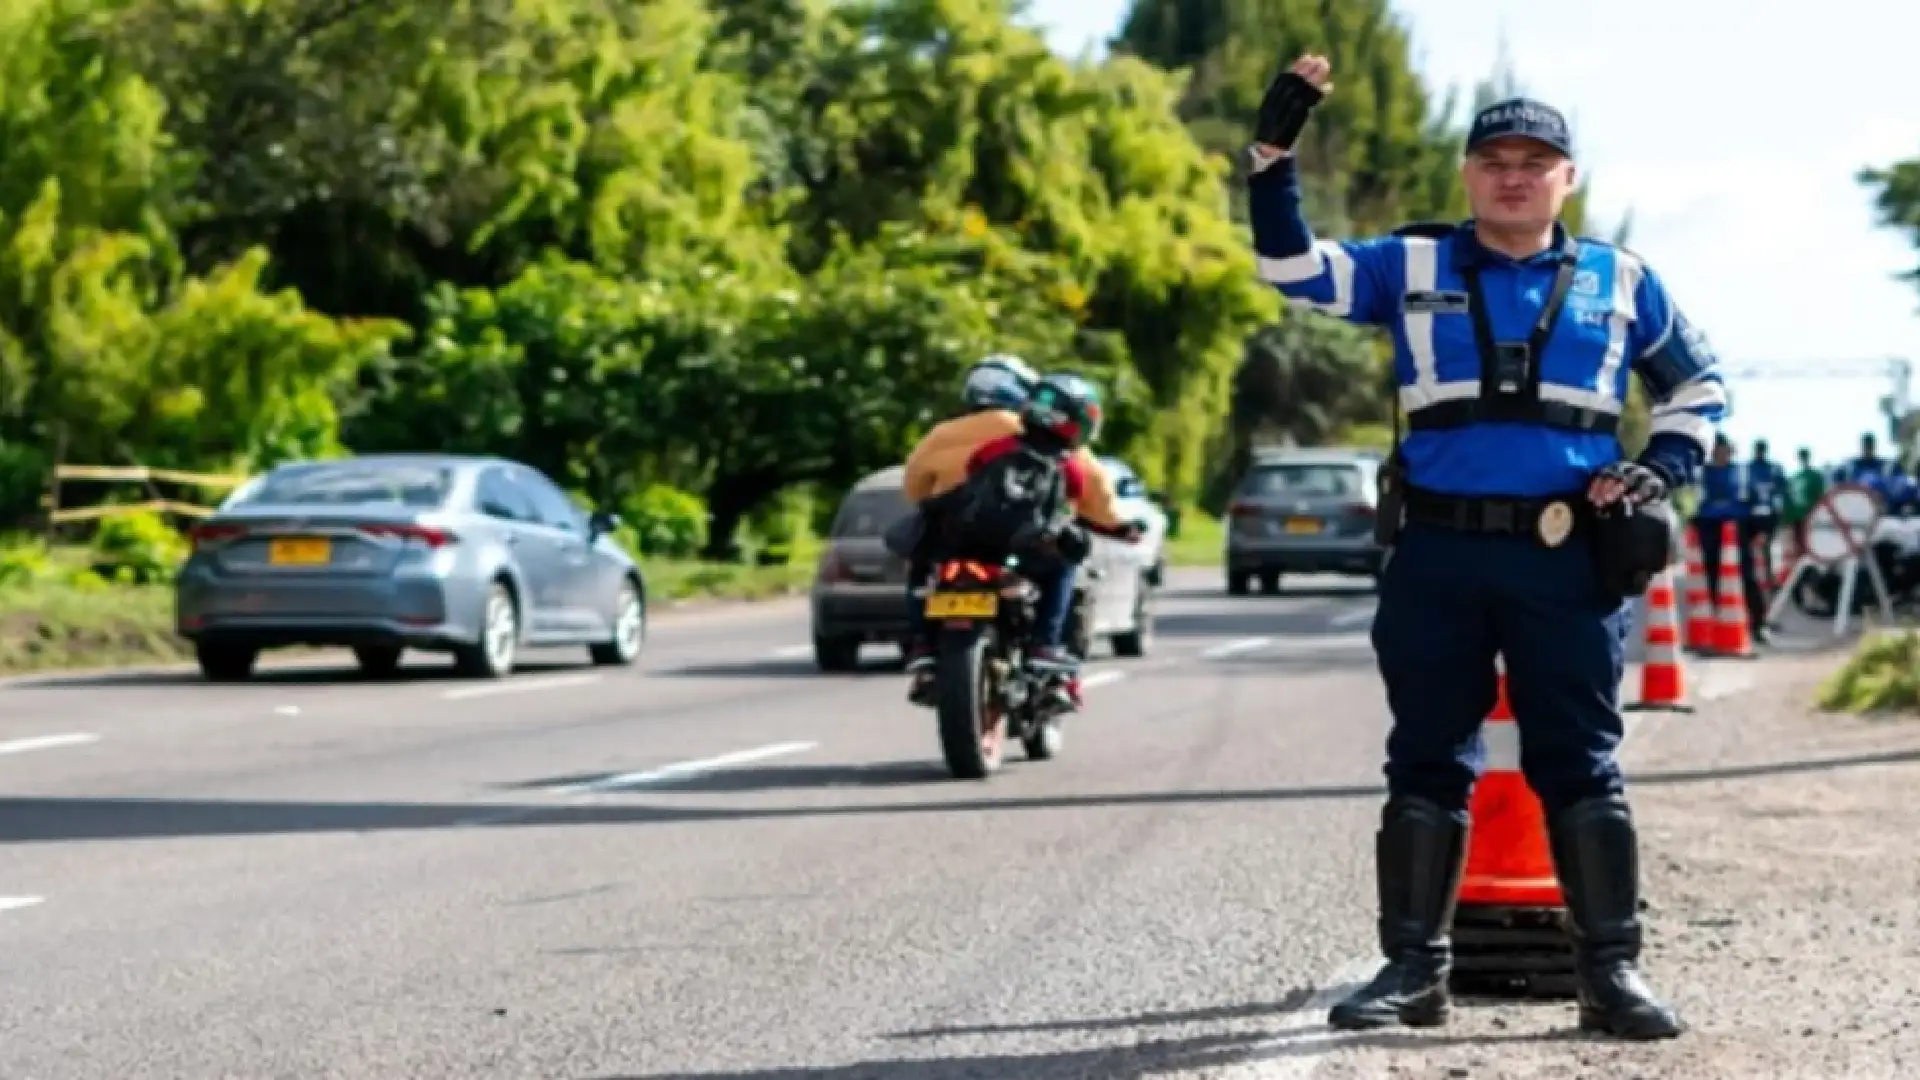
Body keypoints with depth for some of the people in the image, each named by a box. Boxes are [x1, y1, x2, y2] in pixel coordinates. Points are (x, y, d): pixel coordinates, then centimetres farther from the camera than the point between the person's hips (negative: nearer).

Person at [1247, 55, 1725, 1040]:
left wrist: (1661, 468, 5)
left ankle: (1611, 970, 4)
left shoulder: (1620, 283, 10)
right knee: (1426, 764, 5)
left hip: (1570, 559, 0)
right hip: (1438, 556, 1)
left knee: (1581, 766, 1)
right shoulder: (1411, 267, 9)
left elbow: (1698, 384, 21)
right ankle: (1415, 967, 11)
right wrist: (1275, 152, -7)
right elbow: (1292, 268, 2)